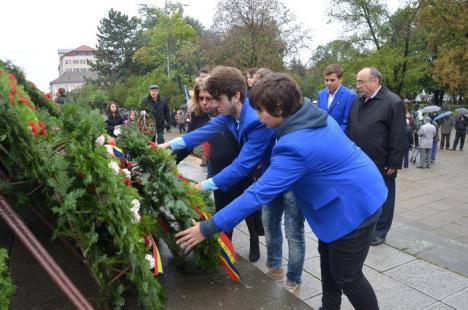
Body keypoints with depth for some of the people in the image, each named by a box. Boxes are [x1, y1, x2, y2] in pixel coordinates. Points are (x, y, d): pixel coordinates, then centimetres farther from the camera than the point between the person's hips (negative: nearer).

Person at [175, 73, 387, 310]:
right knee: (327, 255, 22)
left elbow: (259, 193, -33)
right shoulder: (317, 115, -3)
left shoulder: (294, 146, -32)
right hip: (359, 193, 10)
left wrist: (208, 228, -27)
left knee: (346, 275, 7)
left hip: (354, 205, -10)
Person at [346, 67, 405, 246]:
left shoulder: (393, 102, -11)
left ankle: (379, 232, 24)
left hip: (380, 164, -6)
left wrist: (394, 163, -14)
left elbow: (398, 137, -13)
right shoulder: (358, 101, 9)